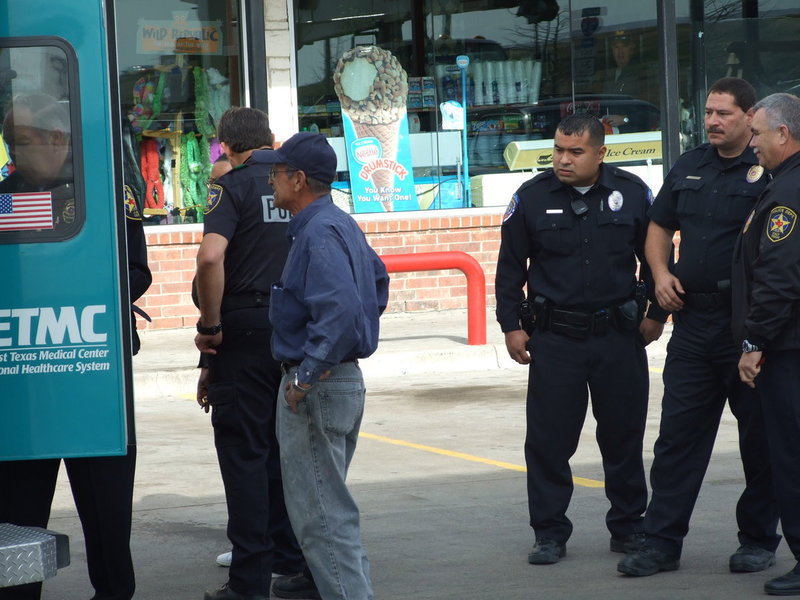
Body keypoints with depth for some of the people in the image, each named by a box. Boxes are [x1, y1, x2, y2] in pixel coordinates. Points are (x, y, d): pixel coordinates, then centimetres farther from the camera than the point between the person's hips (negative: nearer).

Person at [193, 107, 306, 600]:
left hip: (246, 324, -5)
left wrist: (210, 326, -13)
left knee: (245, 452, -1)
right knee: (287, 447, 16)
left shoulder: (233, 185, -7)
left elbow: (211, 256, -22)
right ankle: (293, 557, 22)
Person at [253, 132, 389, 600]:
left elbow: (339, 310, -33)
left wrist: (305, 376, -28)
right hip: (346, 378, 11)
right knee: (327, 498, 25)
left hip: (317, 387, -11)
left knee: (320, 508, -6)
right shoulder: (343, 224, 12)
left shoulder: (319, 233, -20)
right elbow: (379, 280, 29)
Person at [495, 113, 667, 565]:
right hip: (554, 338, -1)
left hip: (620, 338, 1)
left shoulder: (632, 193, 0)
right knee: (549, 439, -1)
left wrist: (657, 314, 8)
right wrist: (512, 324, 1)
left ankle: (629, 527, 22)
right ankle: (550, 533, 9)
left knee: (624, 436, 9)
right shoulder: (533, 197, -1)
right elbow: (510, 266, 6)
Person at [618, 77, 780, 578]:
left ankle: (759, 540, 17)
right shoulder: (689, 167, 12)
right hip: (693, 320, 6)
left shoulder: (769, 171, -7)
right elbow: (659, 228, 22)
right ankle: (663, 542, 10)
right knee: (677, 434, 5)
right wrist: (661, 273, 6)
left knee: (759, 437, 5)